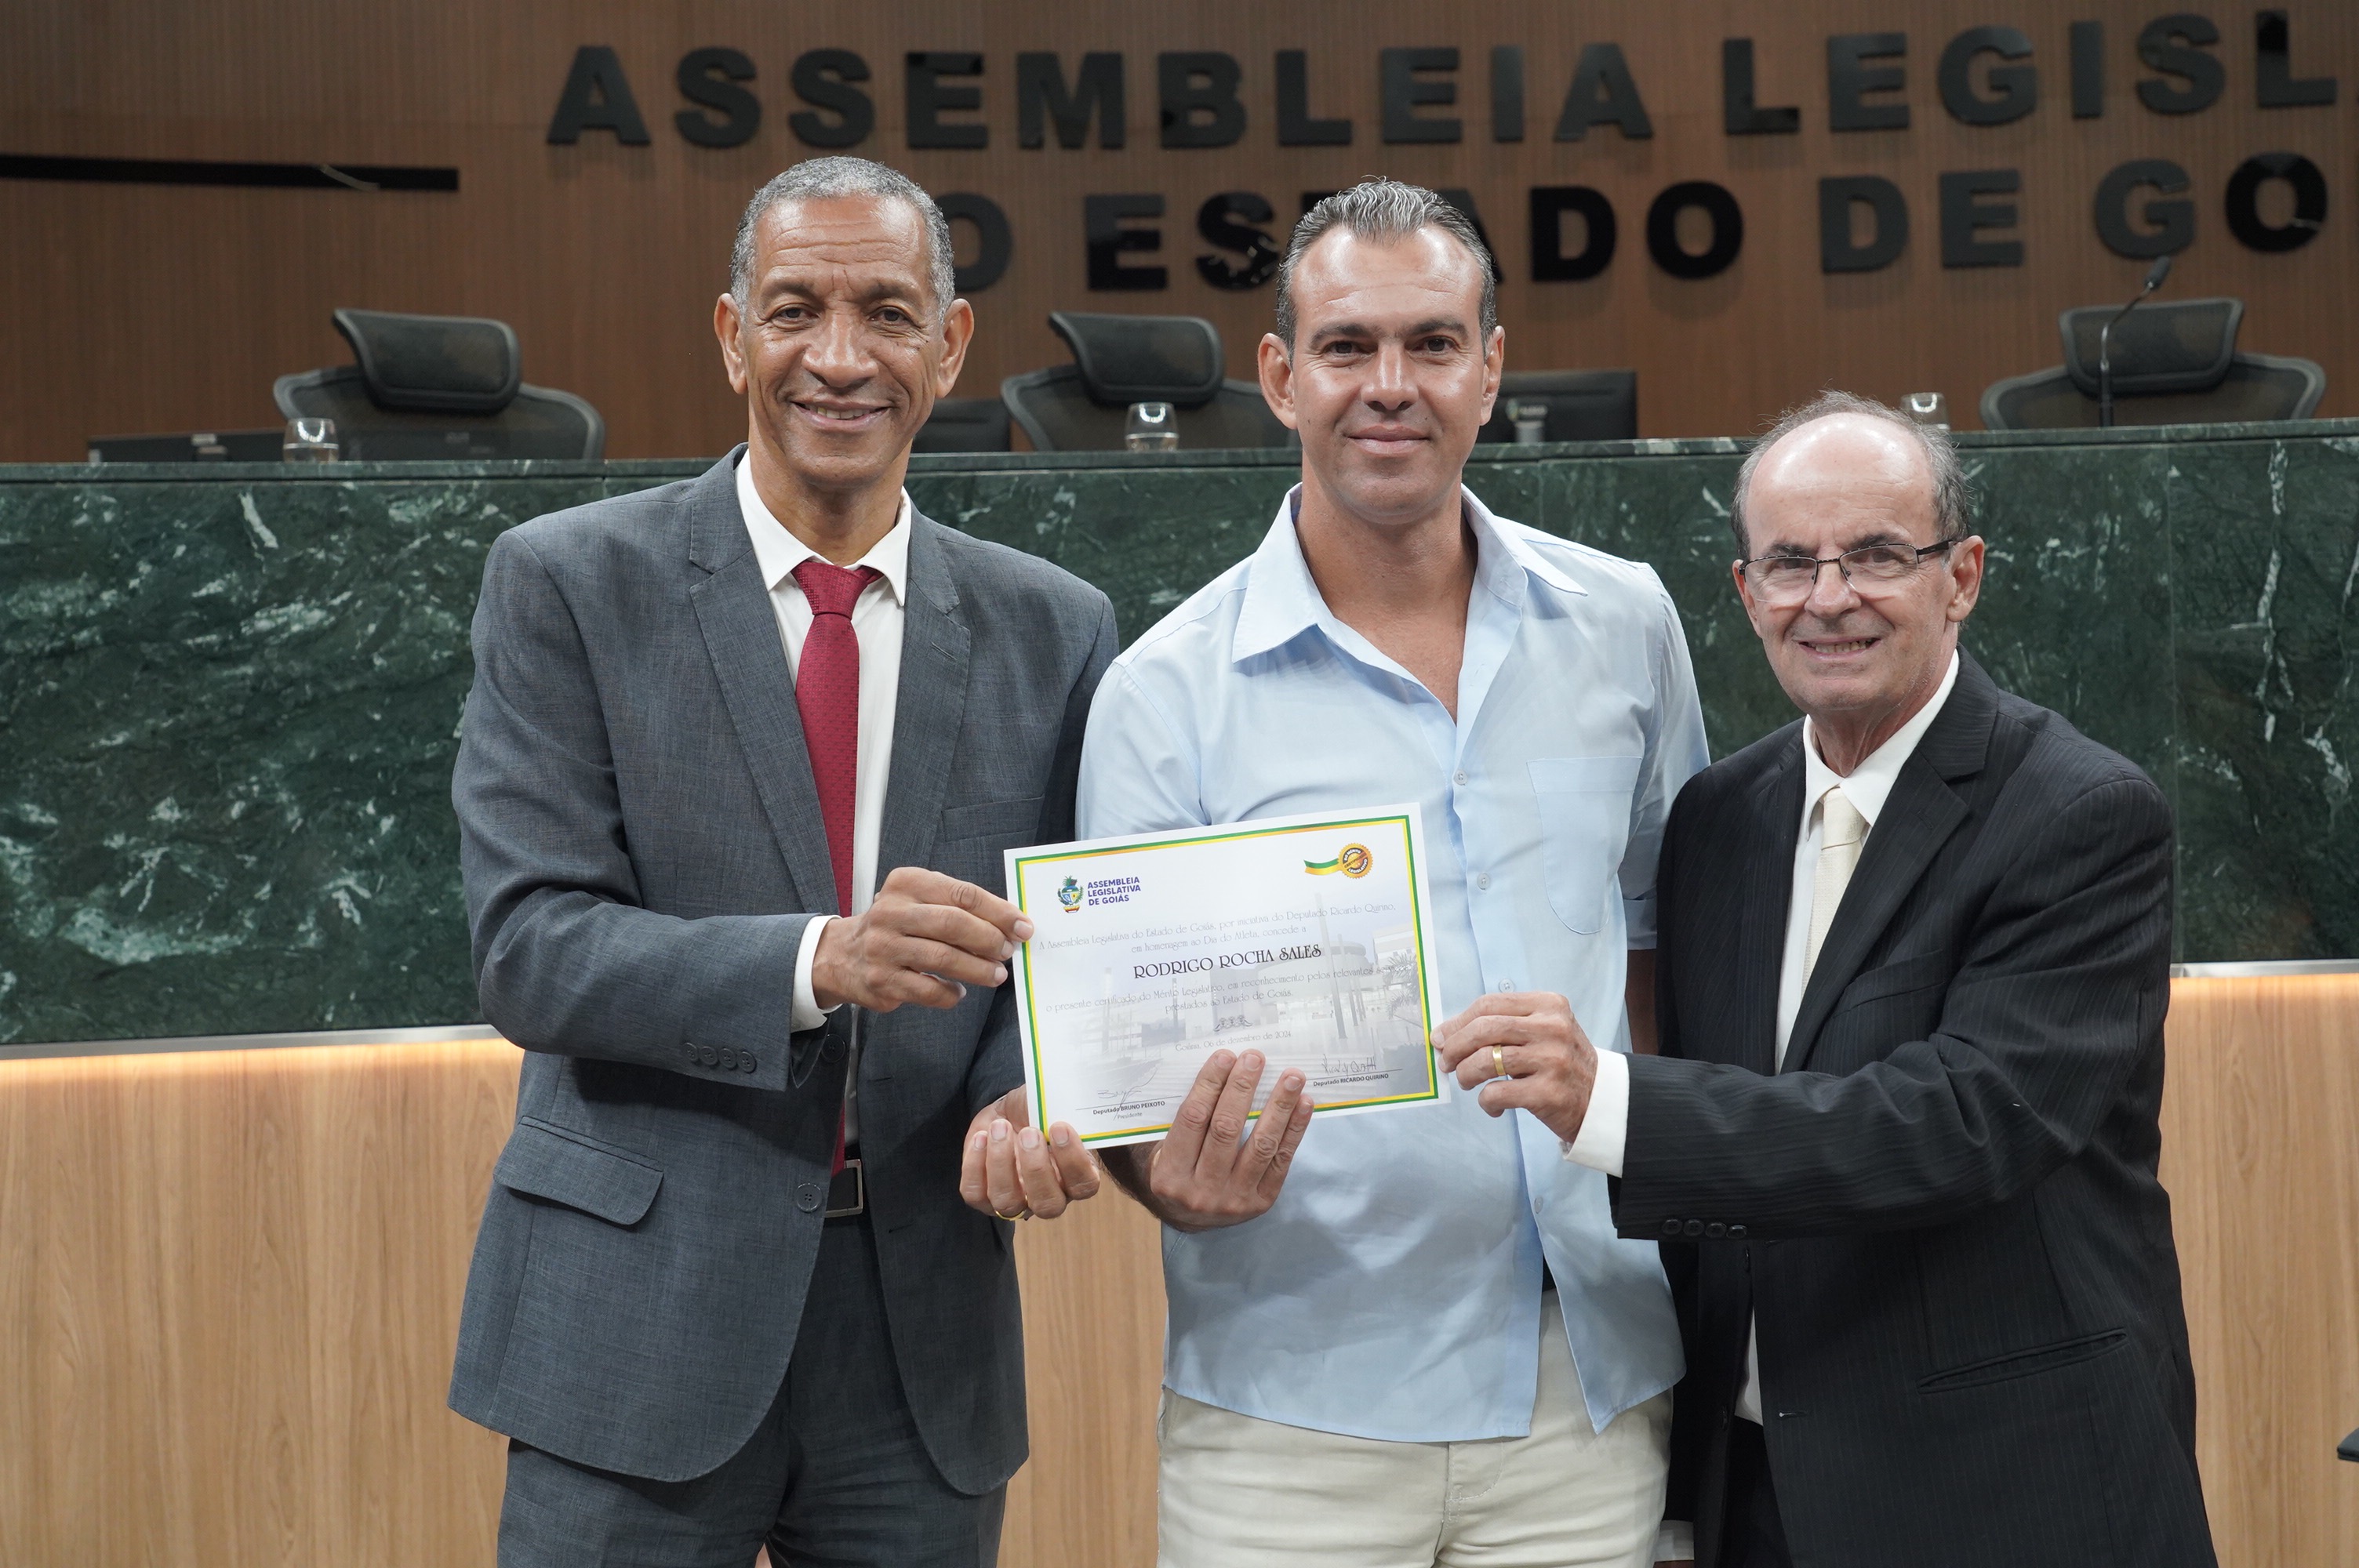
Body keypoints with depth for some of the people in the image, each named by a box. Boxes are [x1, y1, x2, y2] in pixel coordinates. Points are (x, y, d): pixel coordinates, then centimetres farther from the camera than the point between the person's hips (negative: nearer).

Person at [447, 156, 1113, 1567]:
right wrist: (821, 961, -26)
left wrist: (1025, 1101, -15)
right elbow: (531, 948, -11)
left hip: (926, 1340, 3)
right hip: (641, 1330, -3)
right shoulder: (568, 584, -3)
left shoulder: (1053, 630, 6)